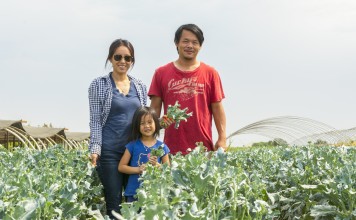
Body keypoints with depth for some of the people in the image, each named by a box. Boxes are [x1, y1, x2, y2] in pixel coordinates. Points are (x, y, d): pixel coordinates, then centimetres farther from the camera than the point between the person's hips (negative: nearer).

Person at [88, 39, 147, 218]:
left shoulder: (140, 86, 10)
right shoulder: (99, 85, -1)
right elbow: (95, 121, -4)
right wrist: (95, 149, -14)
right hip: (109, 151, -4)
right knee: (114, 204, -1)